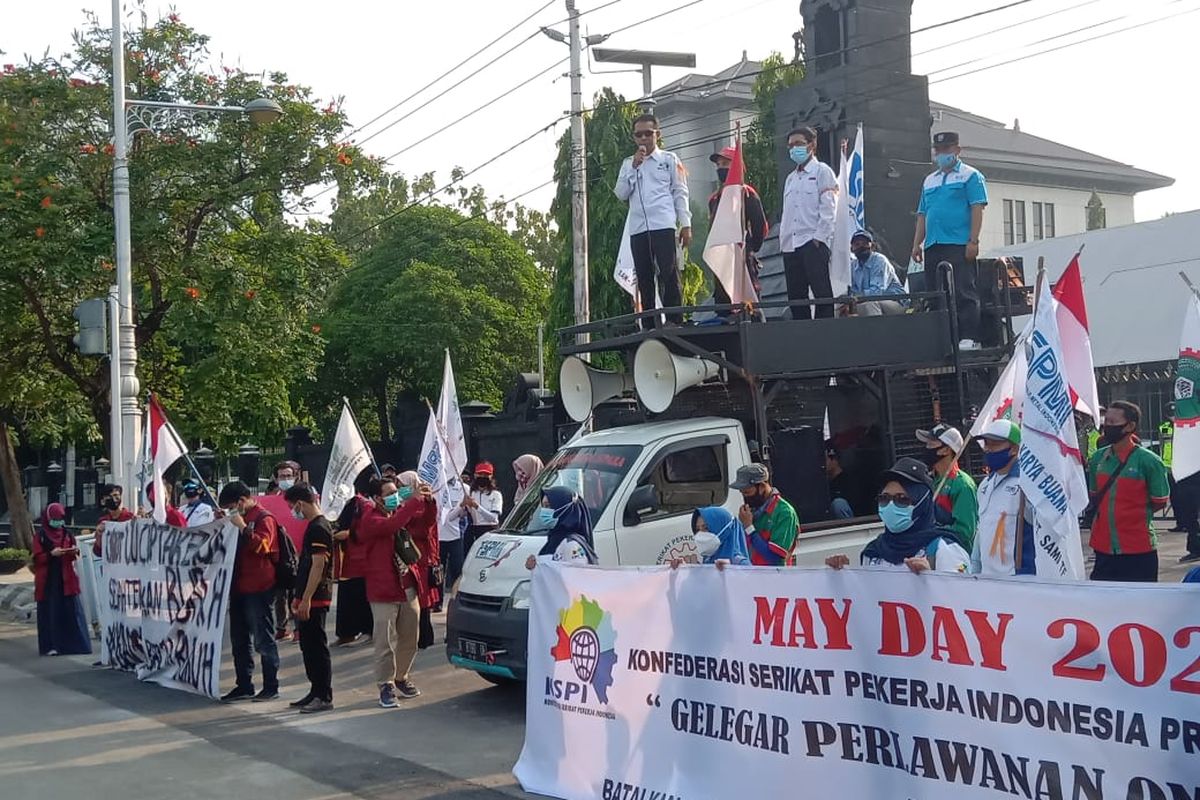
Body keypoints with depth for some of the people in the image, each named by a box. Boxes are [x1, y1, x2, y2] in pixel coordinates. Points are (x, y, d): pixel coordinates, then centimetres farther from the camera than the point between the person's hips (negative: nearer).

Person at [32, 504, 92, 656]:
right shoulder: (40, 536, 0)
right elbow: (37, 558, -4)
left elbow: (73, 556, 11)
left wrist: (75, 551, -11)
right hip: (48, 580, -3)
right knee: (50, 613, -1)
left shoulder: (67, 534, 11)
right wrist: (51, 554, -20)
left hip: (66, 579, 3)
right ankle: (51, 645, 4)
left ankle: (76, 644, 1)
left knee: (71, 610, -2)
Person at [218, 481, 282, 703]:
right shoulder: (241, 518, 17)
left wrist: (242, 527, -21)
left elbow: (261, 546, -21)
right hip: (239, 588, 9)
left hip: (259, 590, -9)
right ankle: (244, 686, 20)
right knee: (239, 640, 12)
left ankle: (271, 686, 6)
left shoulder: (264, 518, -9)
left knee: (263, 640, -2)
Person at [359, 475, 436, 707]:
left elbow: (427, 523, 12)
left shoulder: (402, 512, 8)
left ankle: (401, 677, 30)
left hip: (408, 586, 7)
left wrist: (429, 501, -6)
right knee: (386, 642, -4)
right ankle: (386, 686, 6)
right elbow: (391, 525, -32)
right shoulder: (370, 519, -12)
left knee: (409, 639, 14)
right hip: (384, 590, -7)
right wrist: (414, 501, -30)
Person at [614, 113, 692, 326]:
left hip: (663, 225, -3)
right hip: (637, 228, 3)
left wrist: (686, 225, -3)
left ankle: (674, 320, -11)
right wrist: (634, 167, -1)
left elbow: (680, 193, 6)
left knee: (669, 274, -11)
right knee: (644, 277, 1)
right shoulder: (628, 163, 19)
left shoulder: (669, 159, 11)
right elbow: (621, 194, 8)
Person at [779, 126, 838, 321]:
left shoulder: (822, 171, 4)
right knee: (795, 296, 4)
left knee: (822, 293, -10)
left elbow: (828, 208, -6)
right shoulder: (791, 178, 24)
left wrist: (819, 236, -15)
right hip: (791, 244, 7)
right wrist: (783, 238, 10)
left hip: (813, 242, -7)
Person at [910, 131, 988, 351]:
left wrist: (973, 241, -15)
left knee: (963, 292, -11)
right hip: (932, 247, 7)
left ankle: (969, 338, -13)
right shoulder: (929, 180, 24)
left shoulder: (970, 176, 4)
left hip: (959, 246, -6)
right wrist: (917, 244, 14)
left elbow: (977, 209, -5)